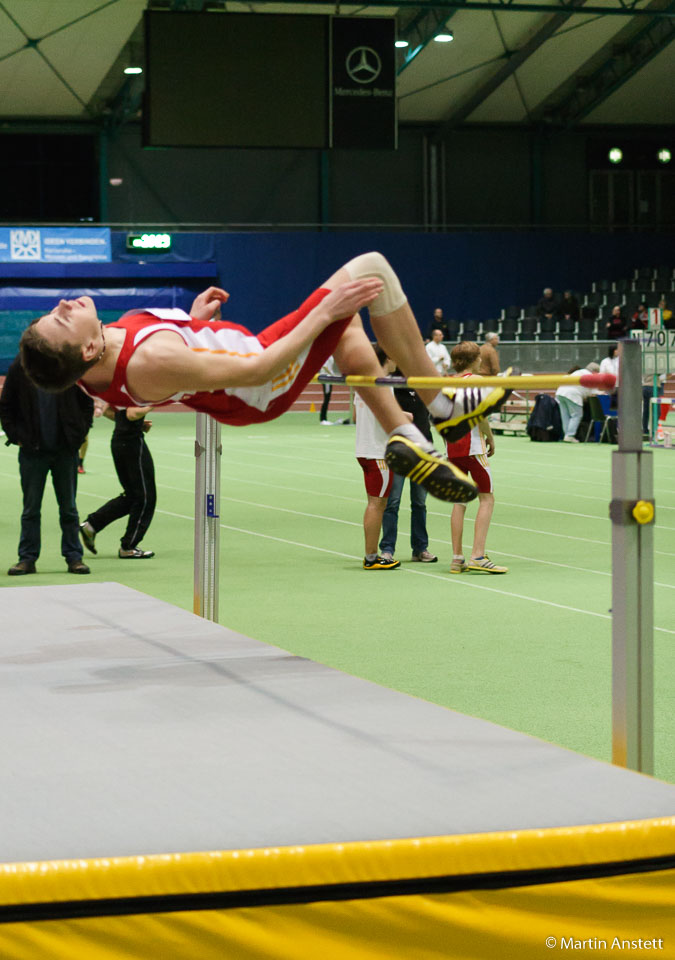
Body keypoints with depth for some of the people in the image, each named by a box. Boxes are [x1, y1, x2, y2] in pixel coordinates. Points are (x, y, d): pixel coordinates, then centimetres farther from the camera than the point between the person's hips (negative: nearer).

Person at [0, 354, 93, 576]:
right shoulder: (20, 368, -1)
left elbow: (87, 402, 7)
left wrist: (80, 433, 0)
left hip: (65, 449, 0)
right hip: (32, 451, 0)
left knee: (68, 508, 7)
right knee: (30, 508, 4)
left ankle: (74, 557, 14)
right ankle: (27, 558, 11)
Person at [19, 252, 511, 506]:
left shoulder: (93, 366, -14)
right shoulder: (152, 360, -41)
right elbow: (257, 370, -31)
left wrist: (191, 320, 12)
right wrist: (323, 312, -24)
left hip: (242, 400, 9)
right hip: (266, 386, -9)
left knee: (350, 329, 31)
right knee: (371, 269, -3)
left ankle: (404, 438, 26)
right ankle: (441, 403, 9)